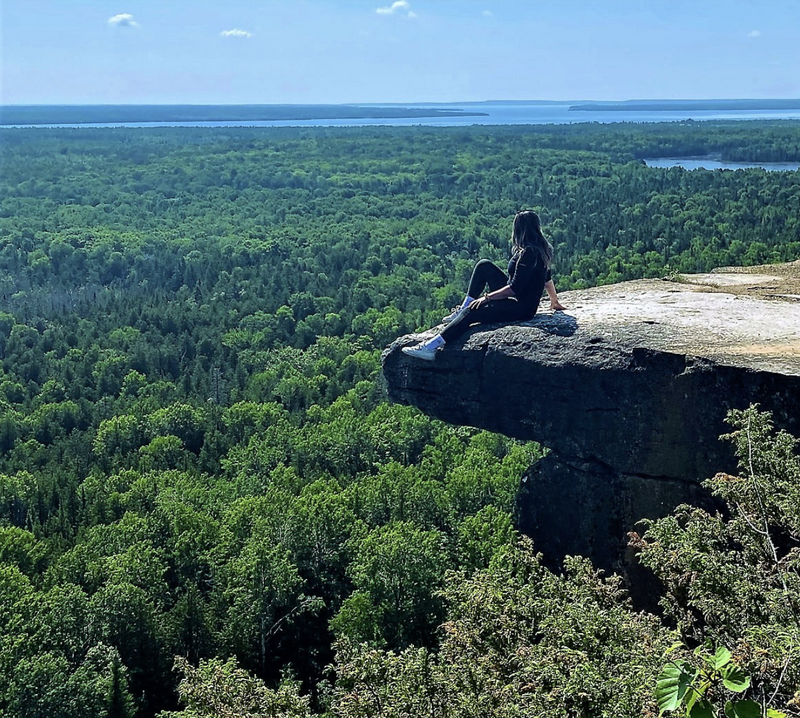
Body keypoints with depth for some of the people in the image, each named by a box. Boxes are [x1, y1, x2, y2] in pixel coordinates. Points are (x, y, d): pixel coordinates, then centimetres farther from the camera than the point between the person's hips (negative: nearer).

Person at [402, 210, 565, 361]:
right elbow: (547, 278, 16)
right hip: (515, 298, 10)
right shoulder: (542, 248, 5)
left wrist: (487, 297, -18)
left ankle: (430, 348, -26)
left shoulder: (528, 253, -23)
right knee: (484, 266, 8)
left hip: (521, 307, -10)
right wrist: (555, 301, 28)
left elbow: (515, 288, -25)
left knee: (471, 313, -21)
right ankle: (463, 309, 9)